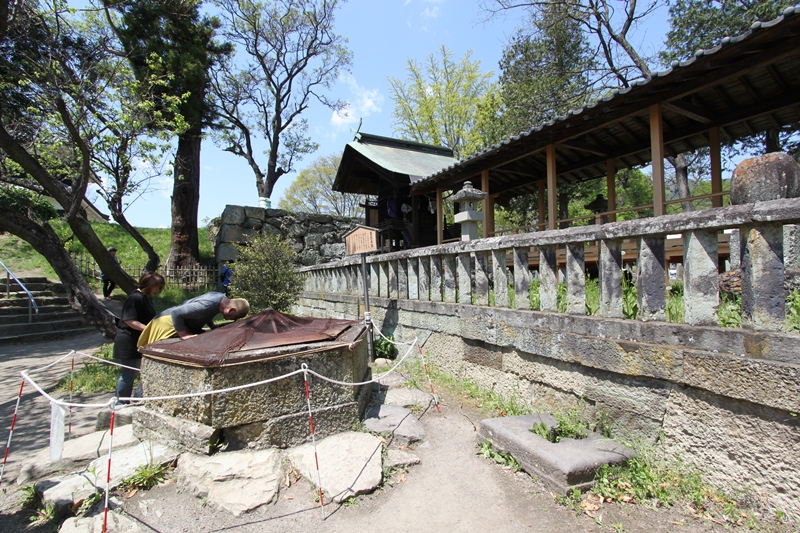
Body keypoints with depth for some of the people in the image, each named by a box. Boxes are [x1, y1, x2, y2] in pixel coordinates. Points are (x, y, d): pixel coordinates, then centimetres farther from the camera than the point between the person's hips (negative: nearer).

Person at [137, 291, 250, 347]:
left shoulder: (222, 298, -8)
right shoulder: (207, 305, -38)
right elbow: (176, 313, -36)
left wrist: (213, 326, -2)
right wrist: (184, 335, -31)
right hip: (169, 322, -10)